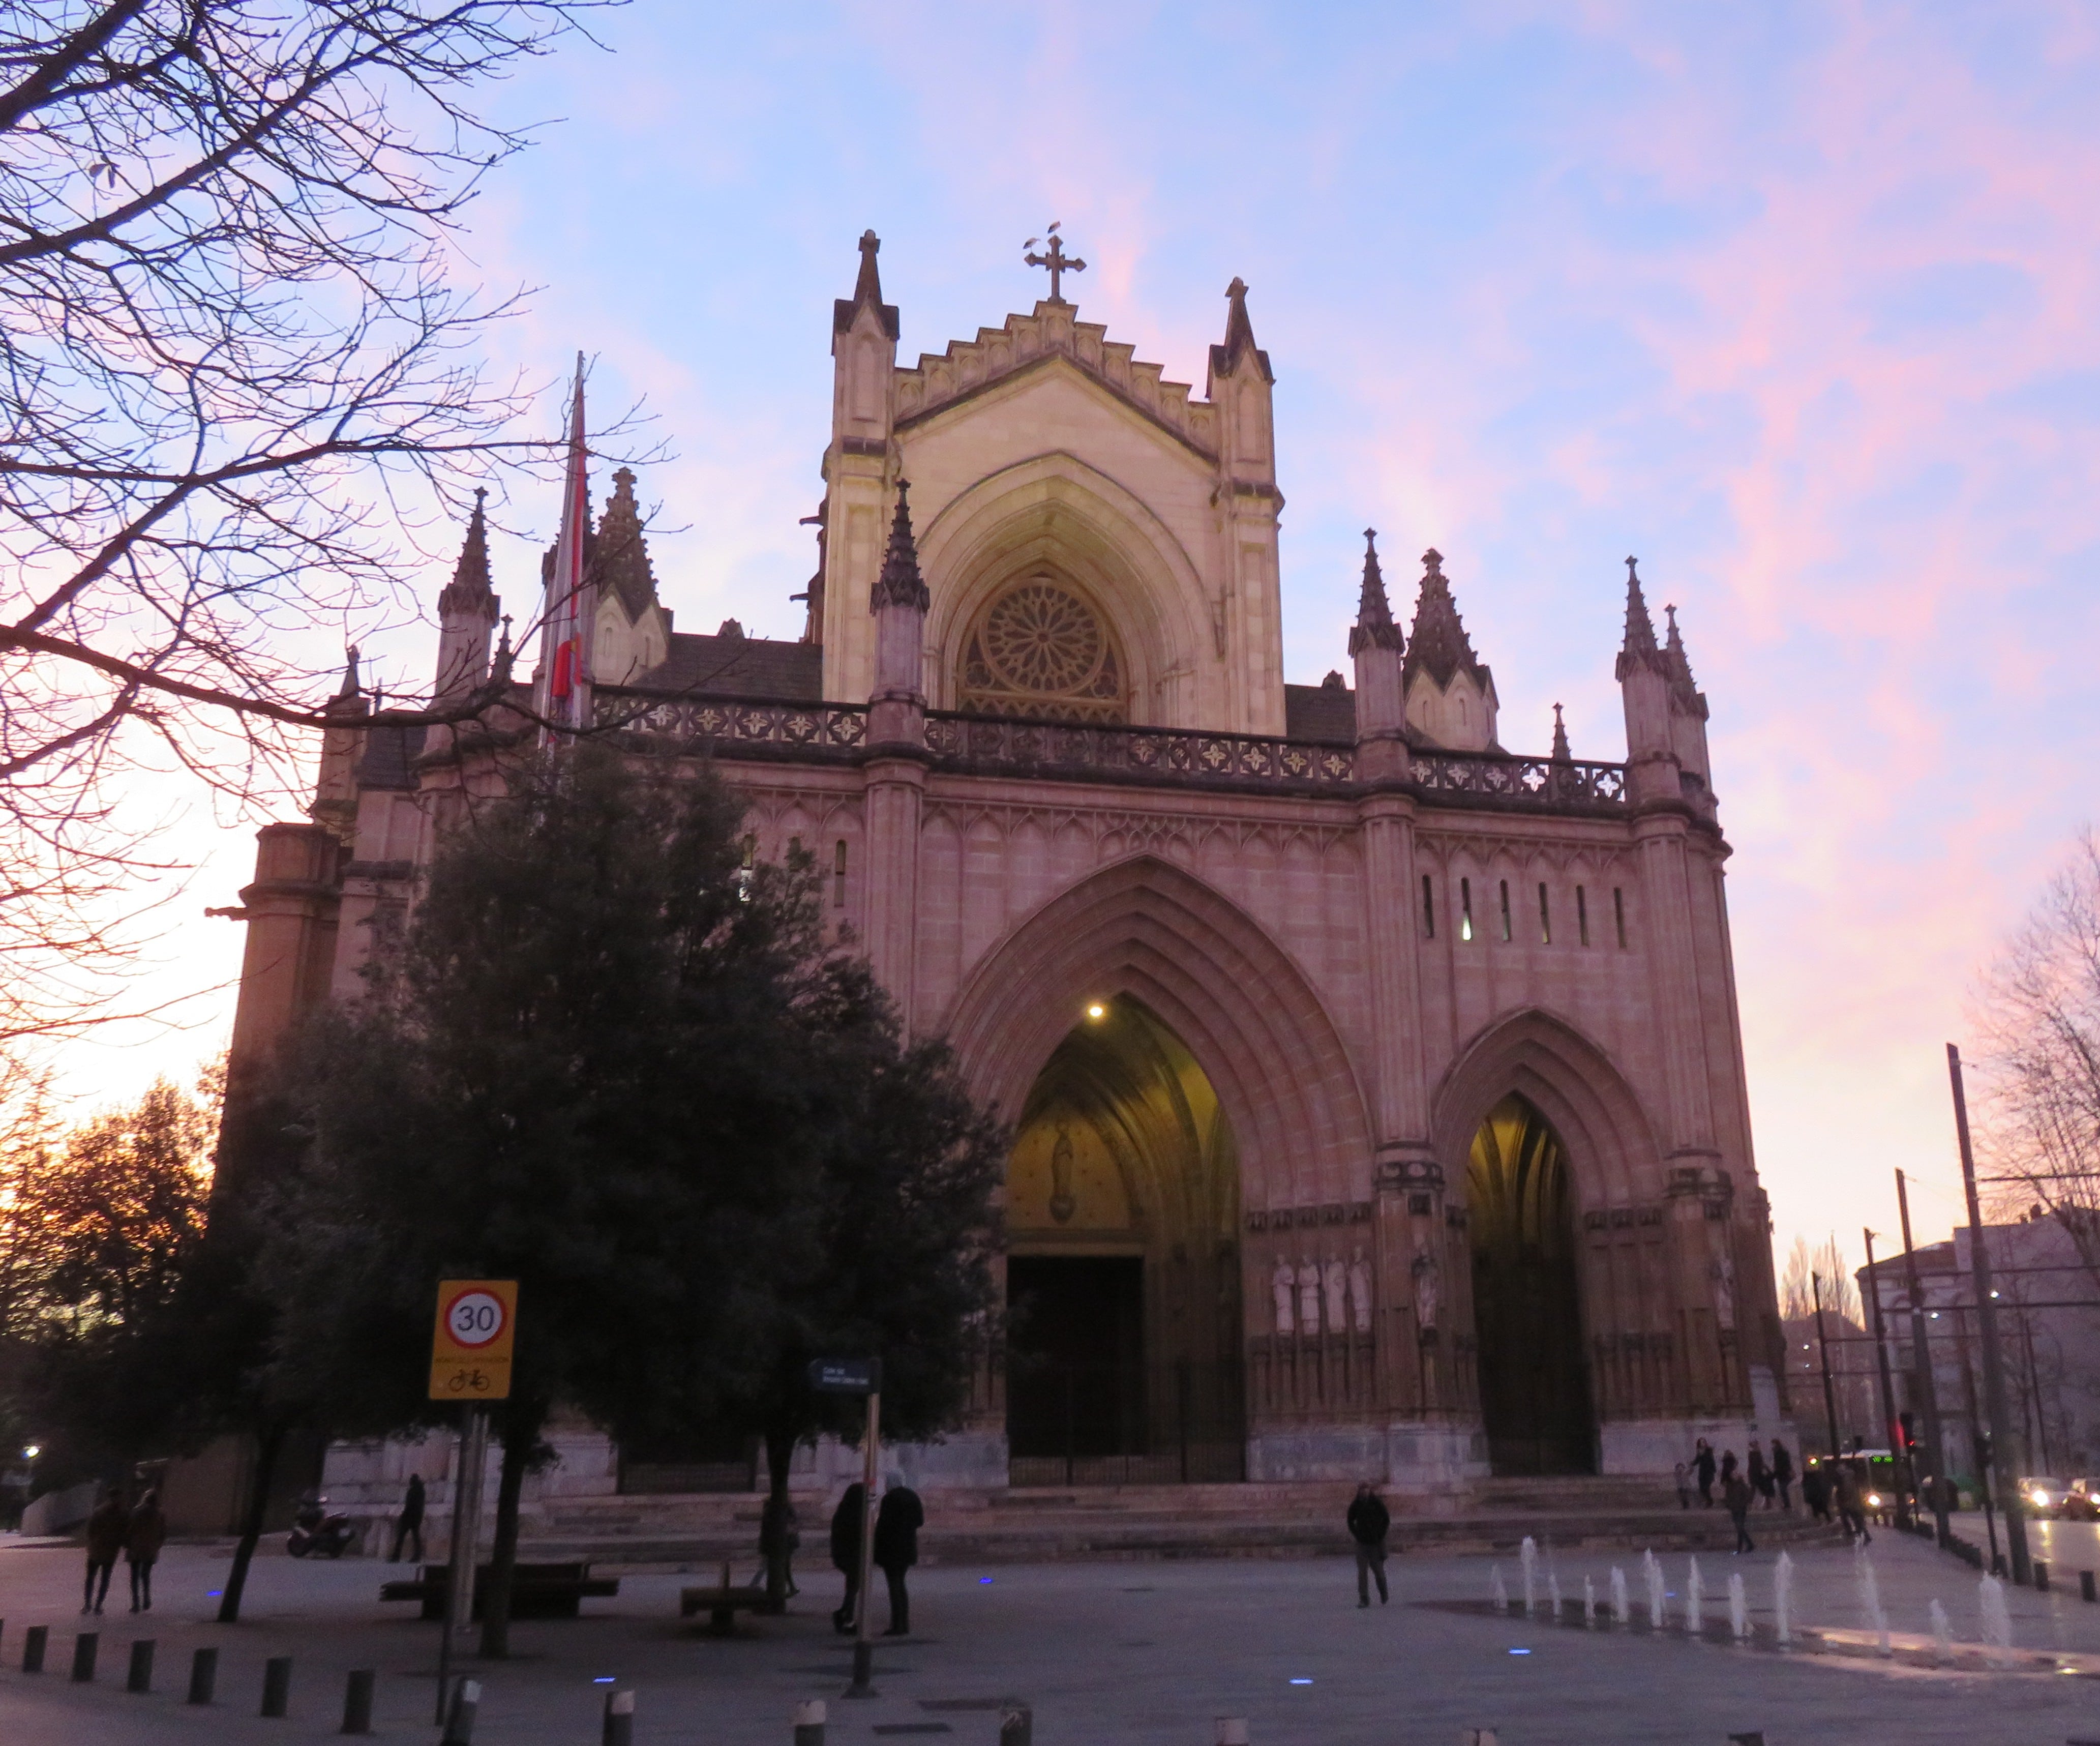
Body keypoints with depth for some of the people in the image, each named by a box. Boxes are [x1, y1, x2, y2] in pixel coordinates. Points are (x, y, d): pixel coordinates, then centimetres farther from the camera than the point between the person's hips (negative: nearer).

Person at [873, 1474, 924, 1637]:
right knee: (900, 1584, 15)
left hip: (891, 1547, -7)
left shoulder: (890, 1498, -14)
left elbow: (883, 1525, -16)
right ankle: (905, 1625, 13)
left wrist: (877, 1553, -10)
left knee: (894, 1585, -3)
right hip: (908, 1547, 7)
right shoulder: (913, 1496, 7)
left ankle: (897, 1626, -3)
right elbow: (920, 1521, 9)